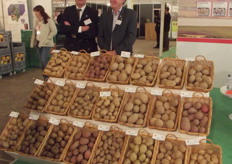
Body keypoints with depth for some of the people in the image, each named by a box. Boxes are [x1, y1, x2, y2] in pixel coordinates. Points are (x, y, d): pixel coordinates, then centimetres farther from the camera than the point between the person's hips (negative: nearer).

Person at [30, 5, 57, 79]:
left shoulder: (49, 20, -12)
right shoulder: (36, 21, 10)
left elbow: (54, 31, -13)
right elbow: (34, 32, 17)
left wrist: (47, 39, -15)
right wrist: (33, 42, 12)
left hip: (46, 44, -7)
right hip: (38, 43, 7)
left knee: (44, 60, -15)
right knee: (42, 61, 10)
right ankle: (45, 77, 20)